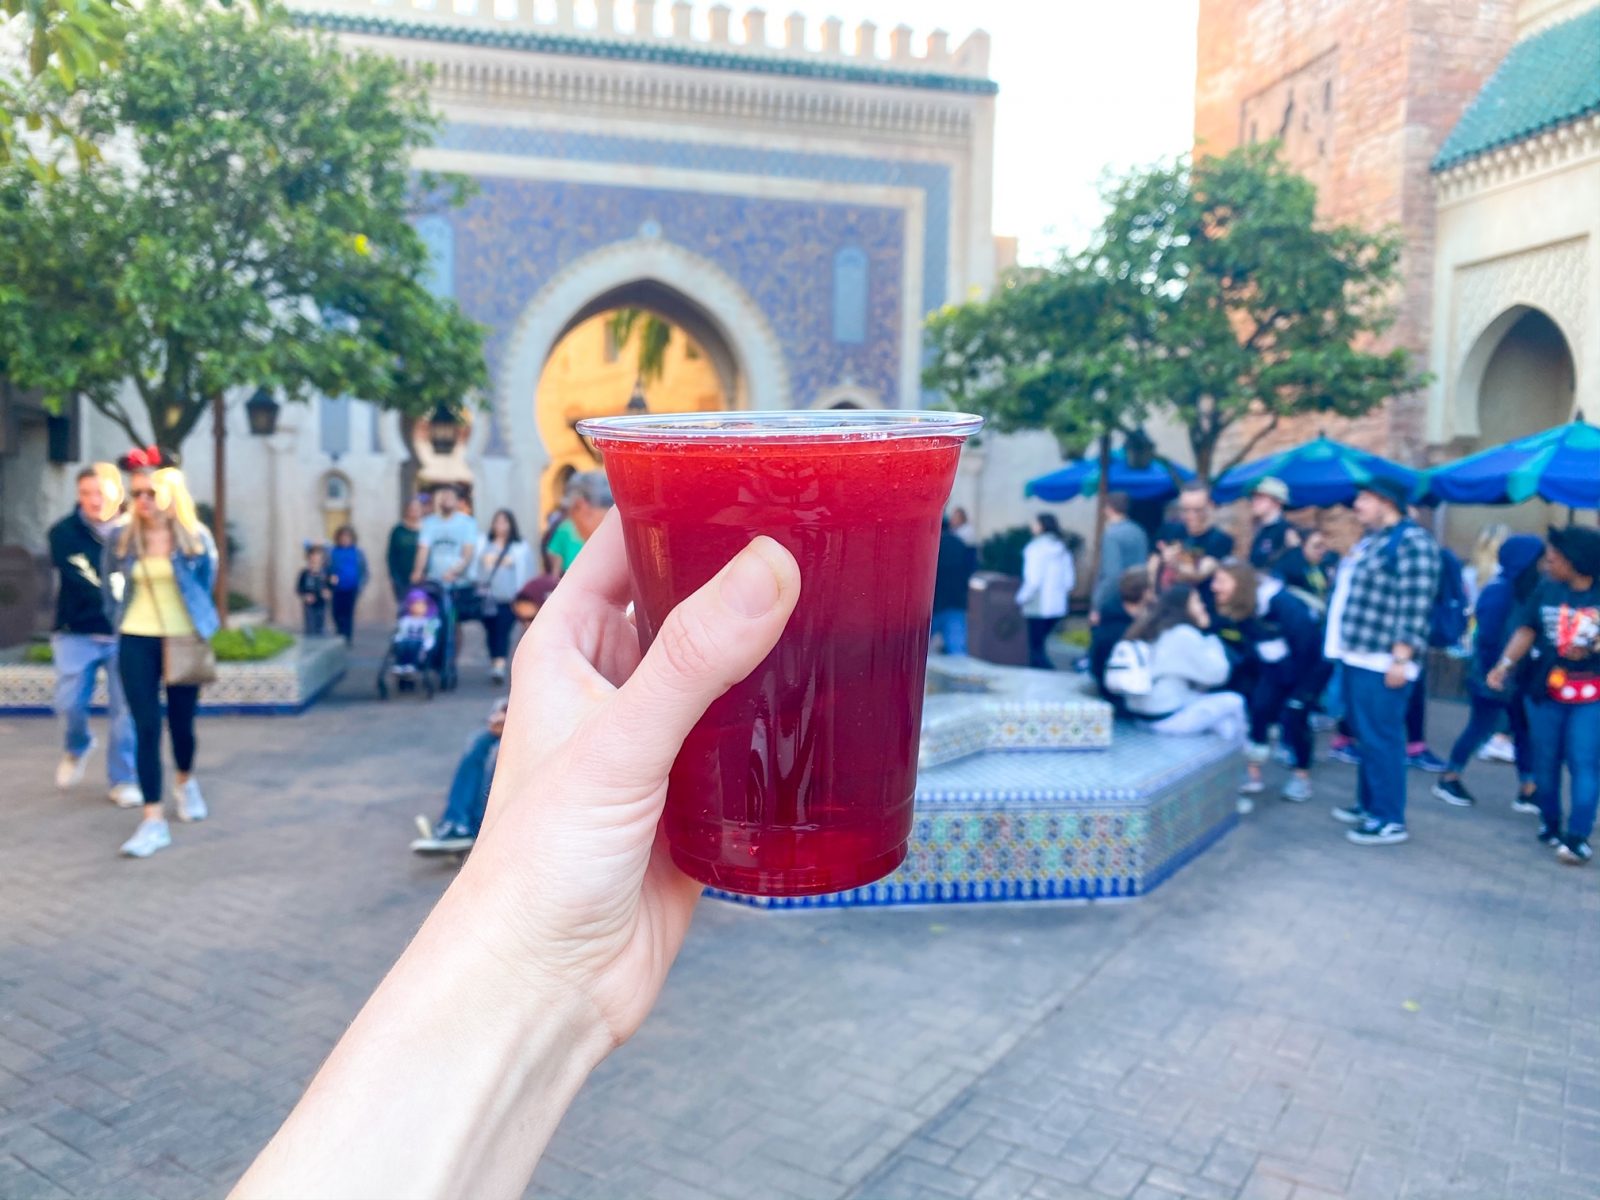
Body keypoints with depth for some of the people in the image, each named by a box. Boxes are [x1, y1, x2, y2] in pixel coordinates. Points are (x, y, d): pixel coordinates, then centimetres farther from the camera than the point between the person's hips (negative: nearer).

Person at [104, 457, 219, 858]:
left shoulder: (195, 538, -3)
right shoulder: (121, 540, -1)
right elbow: (109, 586, 14)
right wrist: (121, 622, 12)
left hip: (183, 641, 0)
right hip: (136, 642, 1)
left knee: (181, 723, 9)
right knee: (146, 728, -5)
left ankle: (186, 781, 41)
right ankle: (153, 820, -4)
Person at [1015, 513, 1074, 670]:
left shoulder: (1037, 548, -14)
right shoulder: (1062, 548, 7)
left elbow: (1033, 580, -18)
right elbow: (1069, 579, 10)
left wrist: (1021, 598, -7)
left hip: (1038, 606, -7)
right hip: (1057, 606, 7)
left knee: (1035, 647, -1)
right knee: (1038, 643, 20)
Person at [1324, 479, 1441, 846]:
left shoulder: (1411, 541, -14)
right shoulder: (1372, 540, 18)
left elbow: (1415, 606, -20)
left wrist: (1401, 657, -23)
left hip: (1382, 661, -10)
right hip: (1358, 655, 10)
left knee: (1380, 739, -5)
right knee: (1366, 735, 17)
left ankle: (1390, 820, 2)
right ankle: (1369, 804, 27)